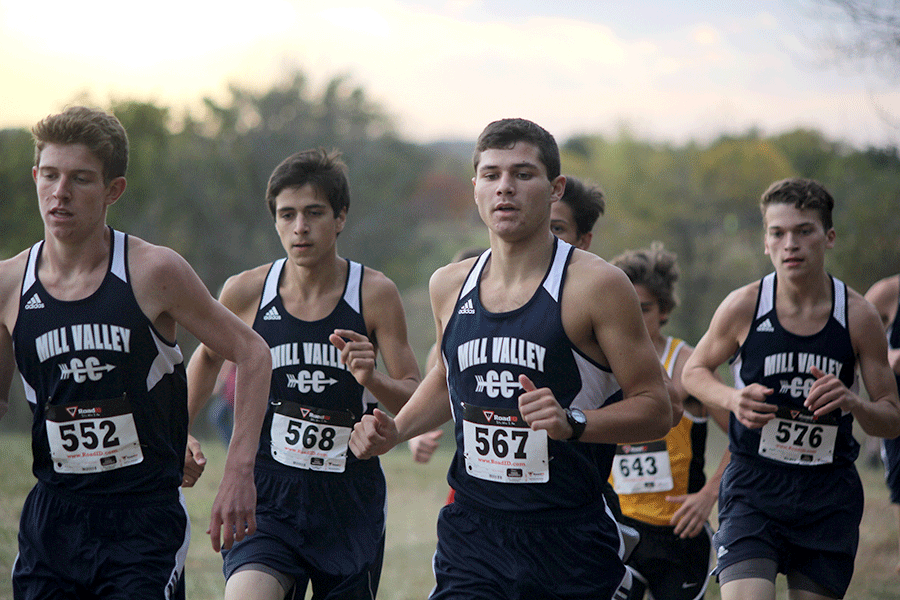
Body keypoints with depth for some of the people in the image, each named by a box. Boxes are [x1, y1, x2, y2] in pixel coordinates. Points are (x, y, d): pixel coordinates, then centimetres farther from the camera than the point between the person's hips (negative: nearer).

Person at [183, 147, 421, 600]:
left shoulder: (374, 294, -4)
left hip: (351, 501, 1)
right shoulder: (246, 292, -1)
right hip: (269, 498, 0)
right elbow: (210, 355, 20)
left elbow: (417, 401, -1)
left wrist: (372, 380, -21)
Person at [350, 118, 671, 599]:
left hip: (571, 544, -3)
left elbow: (655, 408, -7)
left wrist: (572, 423, -22)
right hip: (471, 536, 3)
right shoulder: (449, 286, 9)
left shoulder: (597, 285, -8)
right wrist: (394, 431, 13)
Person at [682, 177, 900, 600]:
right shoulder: (742, 307, -6)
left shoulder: (858, 317, -4)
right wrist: (732, 399, -10)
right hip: (753, 488, -2)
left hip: (830, 496, 2)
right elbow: (693, 372, 12)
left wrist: (852, 403, -20)